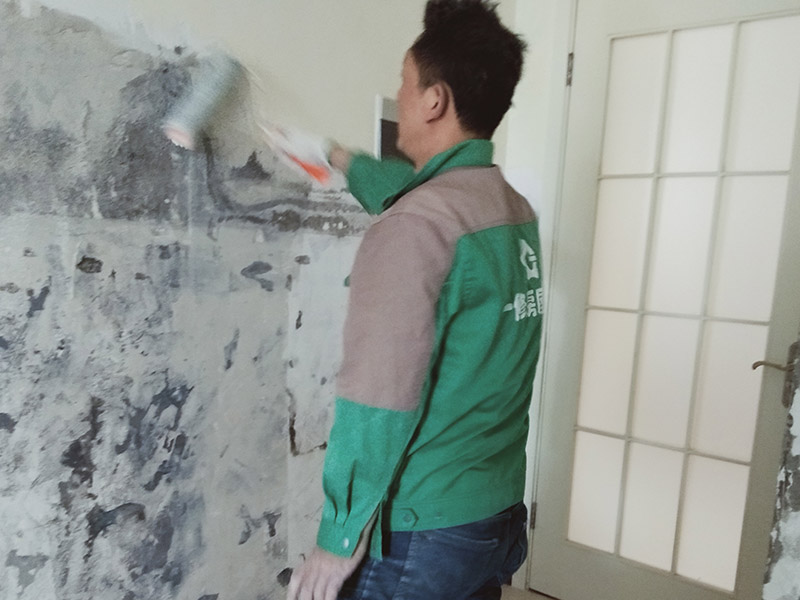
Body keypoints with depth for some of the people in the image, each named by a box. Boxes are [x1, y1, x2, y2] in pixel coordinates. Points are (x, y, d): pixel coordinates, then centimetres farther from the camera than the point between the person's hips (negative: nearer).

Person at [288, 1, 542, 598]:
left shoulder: (413, 228, -22)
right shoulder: (518, 210, 3)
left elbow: (378, 406, -23)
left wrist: (336, 546, -10)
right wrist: (347, 162, 35)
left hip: (418, 537, -7)